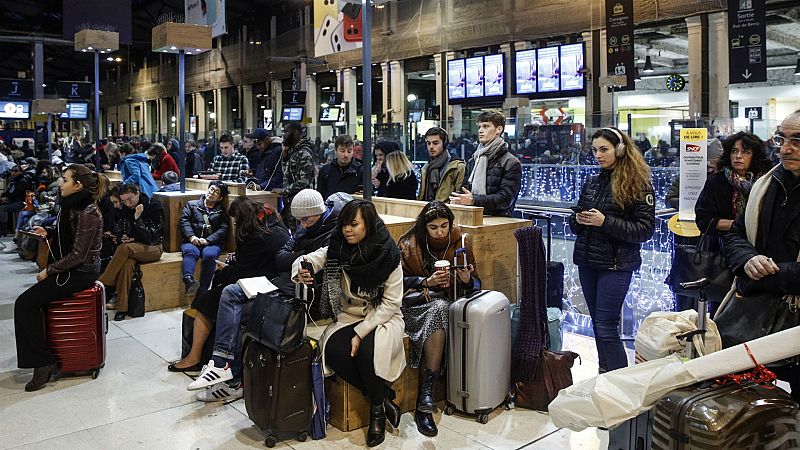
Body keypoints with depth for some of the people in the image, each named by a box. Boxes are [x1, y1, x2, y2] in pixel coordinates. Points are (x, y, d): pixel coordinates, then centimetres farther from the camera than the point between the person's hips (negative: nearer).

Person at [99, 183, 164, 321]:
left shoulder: (154, 206, -11)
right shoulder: (126, 209, 6)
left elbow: (150, 237, -15)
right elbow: (126, 230, 17)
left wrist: (138, 218, -24)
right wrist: (124, 237, -6)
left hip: (153, 248, -4)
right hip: (134, 246, 4)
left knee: (125, 248, -35)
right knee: (127, 263, -32)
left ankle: (103, 284, -24)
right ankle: (122, 307, -32)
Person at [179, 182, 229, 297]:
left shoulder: (222, 211, 22)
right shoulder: (192, 204, 24)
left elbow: (223, 229, 6)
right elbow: (184, 220, 9)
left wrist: (207, 240, -10)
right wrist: (191, 236, -10)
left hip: (212, 243, 0)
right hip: (192, 241, 0)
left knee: (209, 255, -34)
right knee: (190, 252, -34)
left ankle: (202, 290, -40)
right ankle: (189, 280, -59)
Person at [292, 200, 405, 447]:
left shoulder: (389, 256, -15)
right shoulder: (336, 249, -4)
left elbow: (391, 304, -14)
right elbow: (310, 259, -15)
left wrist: (360, 333, -21)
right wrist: (301, 271, -41)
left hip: (382, 318, -4)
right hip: (347, 317, 4)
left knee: (367, 351, -33)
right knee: (334, 351, -26)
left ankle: (377, 410, -5)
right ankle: (384, 396, -7)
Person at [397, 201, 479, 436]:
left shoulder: (461, 243, 5)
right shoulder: (409, 244, 0)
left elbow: (475, 284, 7)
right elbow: (400, 281, 1)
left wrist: (467, 280, -16)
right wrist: (427, 281, -14)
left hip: (448, 303, 2)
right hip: (415, 304, -1)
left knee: (439, 309, -34)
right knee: (439, 309, -35)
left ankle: (425, 395, -33)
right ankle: (427, 394, -35)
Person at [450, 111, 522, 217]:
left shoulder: (511, 163, 1)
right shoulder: (473, 160, 21)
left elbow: (506, 198, -9)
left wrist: (474, 200, -20)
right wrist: (457, 199, -1)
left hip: (498, 218, -4)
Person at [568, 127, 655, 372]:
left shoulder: (637, 185, -7)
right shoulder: (592, 182, 12)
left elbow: (645, 229, -12)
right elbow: (575, 223, 19)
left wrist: (605, 222, -20)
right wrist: (578, 220, -5)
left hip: (616, 265, -6)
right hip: (587, 262, 7)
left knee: (606, 327, -9)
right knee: (597, 323, 13)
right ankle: (604, 375, 25)